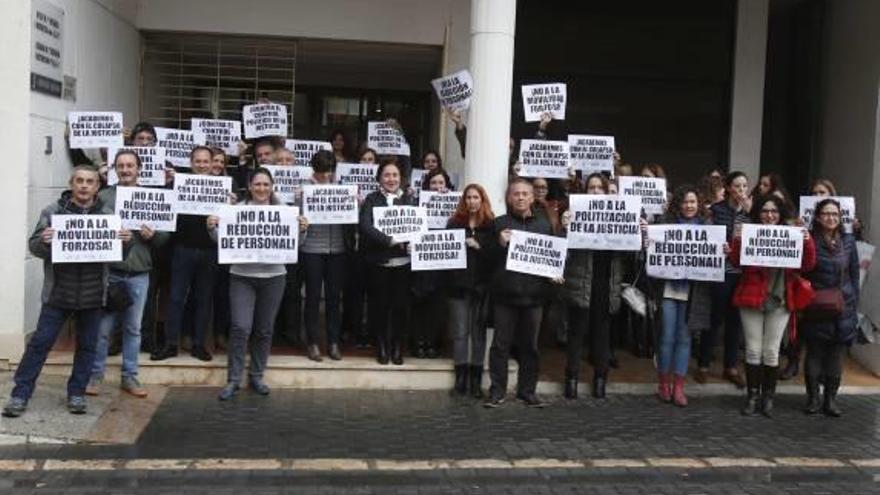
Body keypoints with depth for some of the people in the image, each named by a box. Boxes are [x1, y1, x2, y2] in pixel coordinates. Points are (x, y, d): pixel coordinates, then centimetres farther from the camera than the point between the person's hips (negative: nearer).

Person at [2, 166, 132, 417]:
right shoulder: (53, 211, 1)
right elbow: (34, 247, 0)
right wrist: (43, 241, -22)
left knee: (87, 346, 9)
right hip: (58, 292, -2)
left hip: (93, 294, 2)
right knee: (40, 342, 2)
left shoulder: (108, 214, 6)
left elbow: (119, 255, 11)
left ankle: (76, 394, 23)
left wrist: (125, 241, -12)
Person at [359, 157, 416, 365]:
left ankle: (397, 346, 17)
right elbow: (365, 226, -13)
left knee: (401, 304, 4)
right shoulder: (371, 199, 2)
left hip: (403, 261, 2)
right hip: (378, 261, -2)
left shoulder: (409, 200, 11)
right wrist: (390, 240, -22)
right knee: (379, 304, 4)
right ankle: (382, 346, 18)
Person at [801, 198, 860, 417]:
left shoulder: (848, 241, 5)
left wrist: (854, 306, 6)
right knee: (814, 353, 4)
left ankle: (830, 399, 17)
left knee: (837, 355, 7)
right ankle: (813, 398, 15)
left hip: (842, 307, 2)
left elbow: (854, 275, 9)